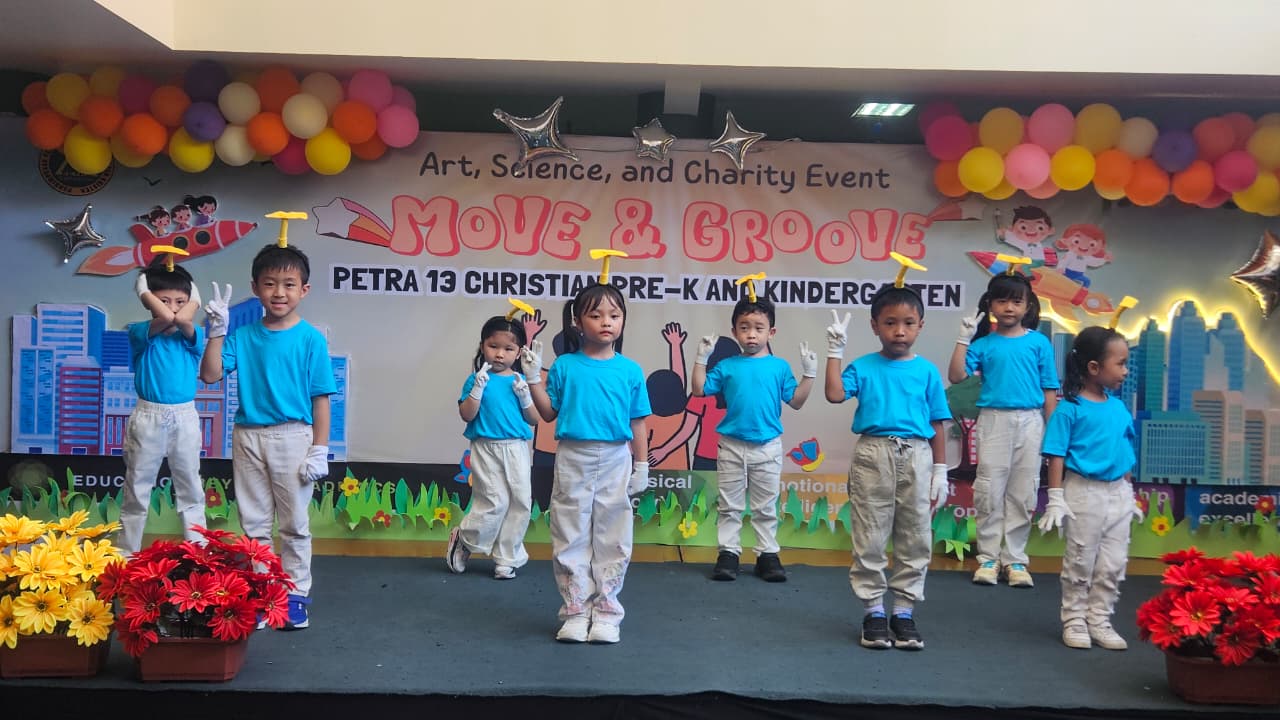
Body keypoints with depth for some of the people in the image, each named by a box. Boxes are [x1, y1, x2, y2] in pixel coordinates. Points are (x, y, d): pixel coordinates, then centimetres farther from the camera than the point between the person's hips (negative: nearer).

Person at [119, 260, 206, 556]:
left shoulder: (192, 336, 1)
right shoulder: (141, 333, -6)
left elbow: (183, 319, -23)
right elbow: (166, 318, -26)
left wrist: (193, 300, -4)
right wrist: (144, 291, -12)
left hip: (185, 418, 2)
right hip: (148, 418, -2)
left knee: (191, 490, 11)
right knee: (136, 491, 8)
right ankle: (126, 557, 17)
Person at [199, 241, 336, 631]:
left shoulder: (310, 339, -5)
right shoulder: (243, 336, 4)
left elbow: (320, 399, -5)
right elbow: (210, 374, -4)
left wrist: (319, 449, -9)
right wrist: (217, 330, -12)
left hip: (292, 438, -3)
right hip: (248, 437, 3)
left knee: (294, 523, 6)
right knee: (254, 522, 11)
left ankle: (296, 594, 16)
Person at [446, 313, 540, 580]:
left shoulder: (521, 381, 7)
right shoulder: (476, 379, 0)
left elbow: (534, 420, 7)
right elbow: (466, 415, -7)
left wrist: (525, 396, -9)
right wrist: (478, 387, -17)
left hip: (517, 449, 4)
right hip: (487, 448, -3)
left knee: (521, 502, 3)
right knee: (495, 502, -9)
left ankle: (507, 558, 16)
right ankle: (462, 540, 16)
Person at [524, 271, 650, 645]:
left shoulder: (630, 370, 2)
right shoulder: (564, 366, 1)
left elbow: (637, 422, 5)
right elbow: (549, 413, 4)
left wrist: (641, 465, 2)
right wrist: (533, 377, -6)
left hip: (615, 462, 0)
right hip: (573, 460, 0)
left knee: (612, 538, 6)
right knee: (571, 537, 5)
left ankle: (606, 610, 16)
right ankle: (576, 610, 14)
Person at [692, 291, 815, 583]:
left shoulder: (779, 367, 0)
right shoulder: (727, 366, 1)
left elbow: (796, 401, 0)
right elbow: (700, 389, -1)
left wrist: (809, 374, -8)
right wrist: (702, 358, -6)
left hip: (768, 447, 0)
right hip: (732, 446, 0)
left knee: (766, 507, 9)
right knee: (729, 505, 7)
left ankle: (768, 554, 17)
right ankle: (728, 553, 15)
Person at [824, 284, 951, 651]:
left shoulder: (927, 371, 5)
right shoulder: (864, 367, 1)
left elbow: (936, 425, 7)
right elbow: (835, 394, -16)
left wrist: (940, 470, 5)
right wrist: (835, 352, -15)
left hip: (916, 457, 2)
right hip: (874, 455, -2)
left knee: (914, 539, 7)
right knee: (870, 538, 4)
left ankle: (904, 611, 19)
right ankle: (873, 611, 15)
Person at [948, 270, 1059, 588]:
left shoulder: (1039, 342, 4)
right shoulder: (983, 344, 3)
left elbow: (1049, 390, 5)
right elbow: (956, 376, -8)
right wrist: (964, 338, -11)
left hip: (1030, 422, 1)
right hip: (994, 421, 0)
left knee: (1023, 493, 5)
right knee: (989, 491, 2)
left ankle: (1015, 559, 15)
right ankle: (989, 557, 13)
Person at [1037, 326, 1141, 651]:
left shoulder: (1119, 407, 6)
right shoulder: (1070, 409, -12)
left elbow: (1126, 454, 14)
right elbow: (1056, 455, -11)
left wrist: (1130, 496, 16)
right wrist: (1055, 499, -14)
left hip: (1118, 493, 6)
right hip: (1084, 492, -6)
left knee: (1113, 565, 10)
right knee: (1081, 562, 6)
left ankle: (1100, 621, 22)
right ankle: (1074, 621, 19)